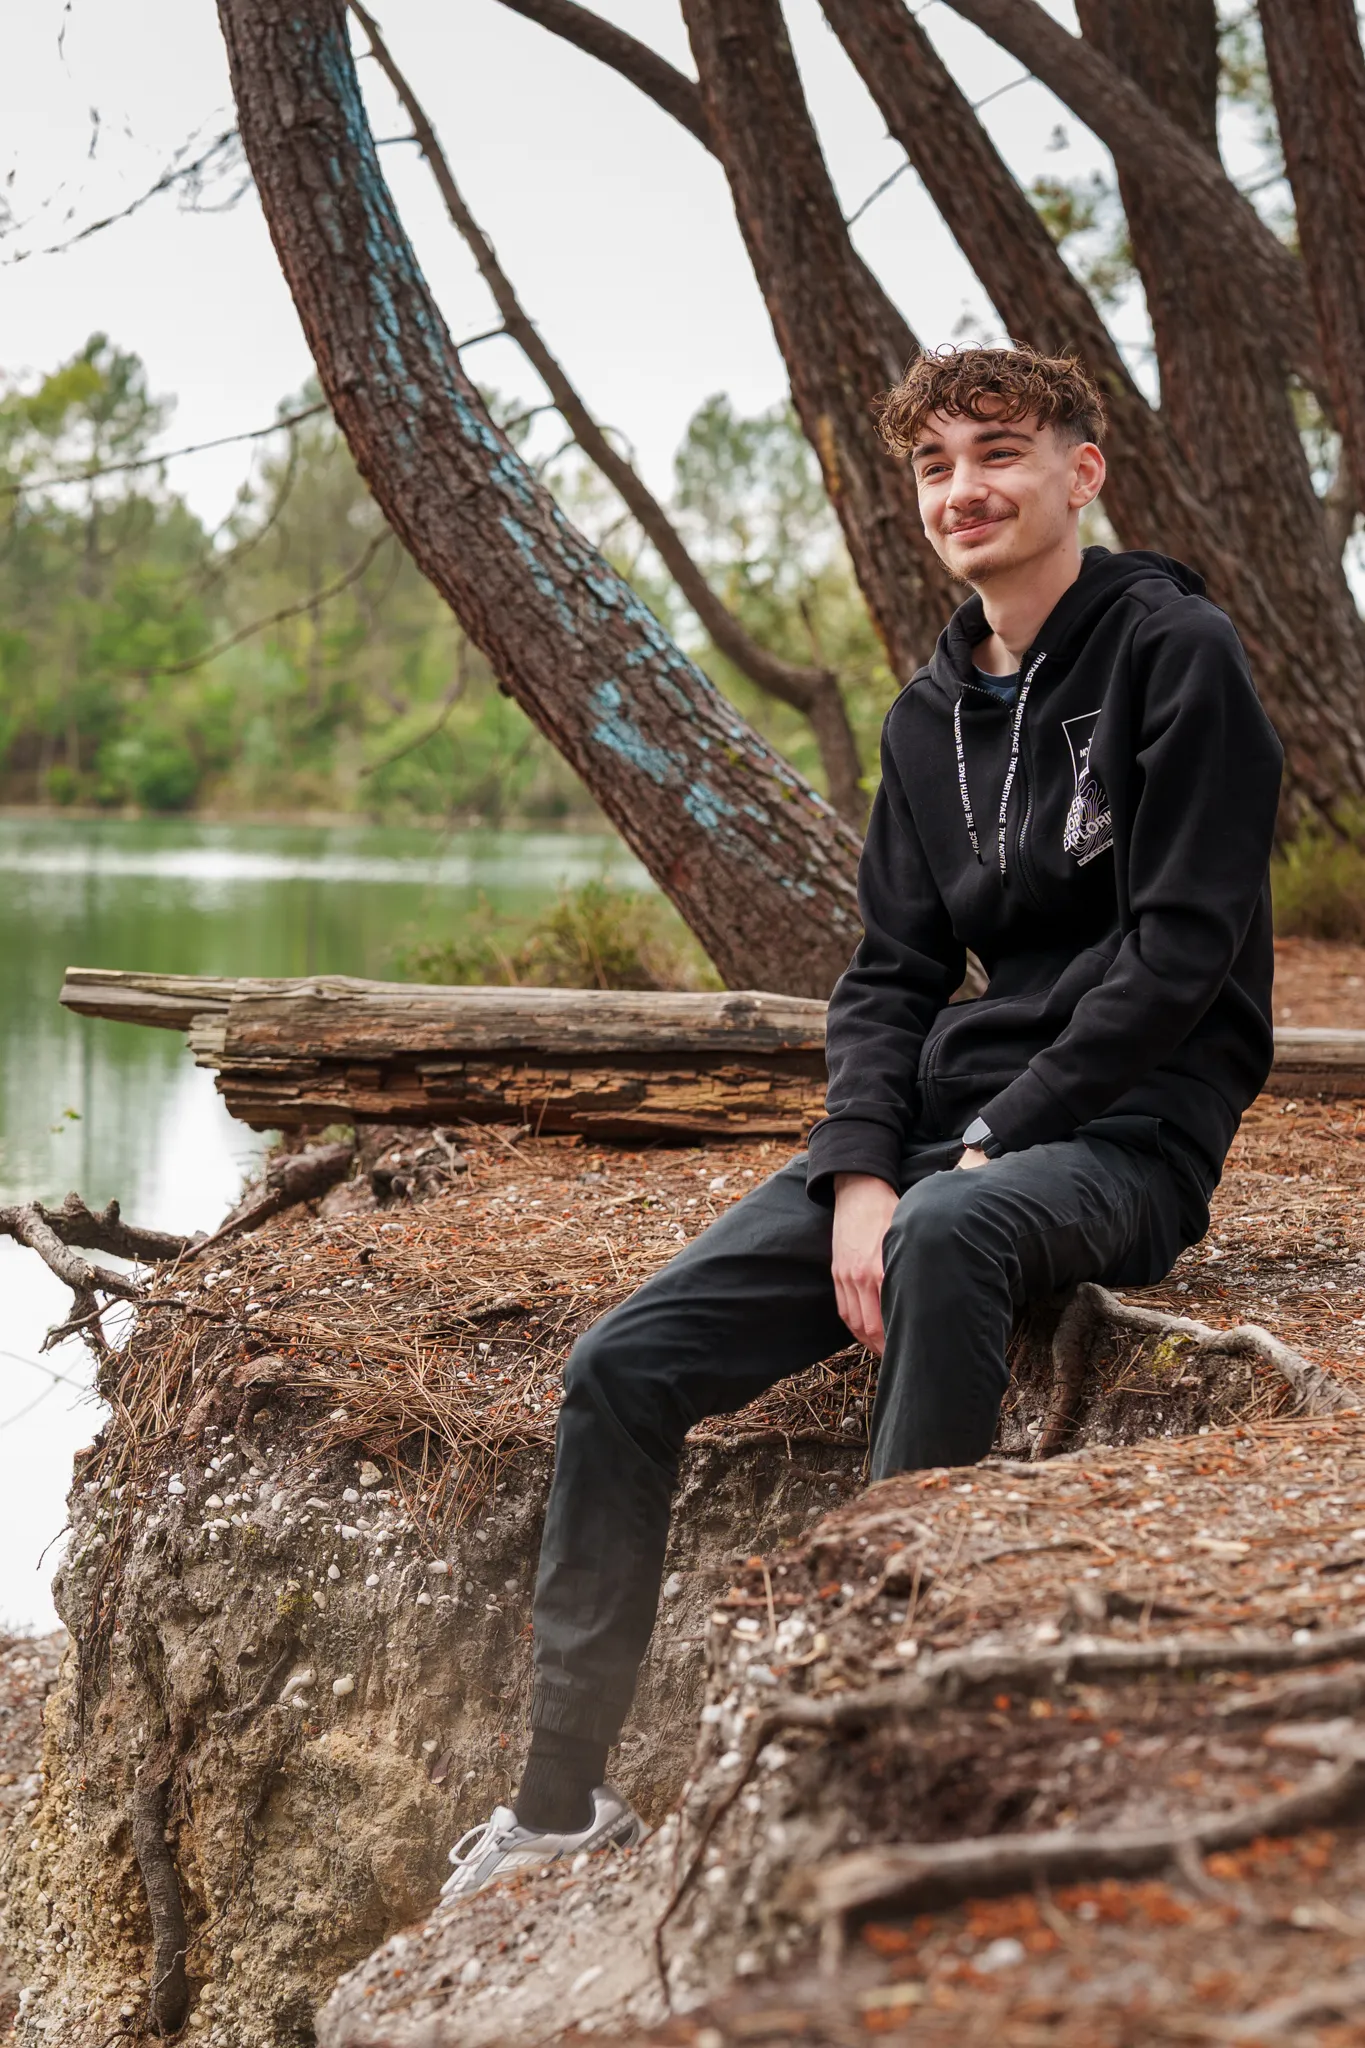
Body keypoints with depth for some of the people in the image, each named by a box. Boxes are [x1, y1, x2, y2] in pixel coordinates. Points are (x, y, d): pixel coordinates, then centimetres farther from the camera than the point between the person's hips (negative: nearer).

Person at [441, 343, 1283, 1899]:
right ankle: (564, 1797, 4)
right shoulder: (929, 716, 15)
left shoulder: (1176, 656, -6)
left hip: (1129, 1136, -7)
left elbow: (1179, 950, -13)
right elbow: (892, 969, 11)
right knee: (622, 1370, -6)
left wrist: (996, 1140, -17)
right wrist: (858, 1170, -8)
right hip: (943, 1133, 7)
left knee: (948, 1236, -42)